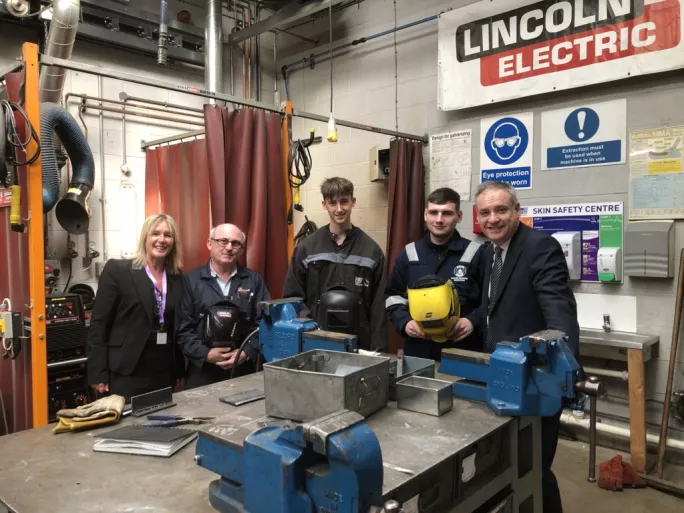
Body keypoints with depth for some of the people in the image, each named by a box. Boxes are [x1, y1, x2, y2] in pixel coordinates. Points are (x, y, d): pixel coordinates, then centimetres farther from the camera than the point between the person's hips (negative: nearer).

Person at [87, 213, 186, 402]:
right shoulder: (116, 269, -7)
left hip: (165, 373, 5)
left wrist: (179, 371, 9)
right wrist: (98, 375, -10)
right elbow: (98, 324, -8)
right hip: (127, 373, -5)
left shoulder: (177, 277, 7)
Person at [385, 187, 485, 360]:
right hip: (418, 349, 3)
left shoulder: (476, 254, -2)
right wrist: (404, 322, -5)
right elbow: (393, 297, 12)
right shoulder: (409, 253, 7)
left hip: (462, 351, -2)